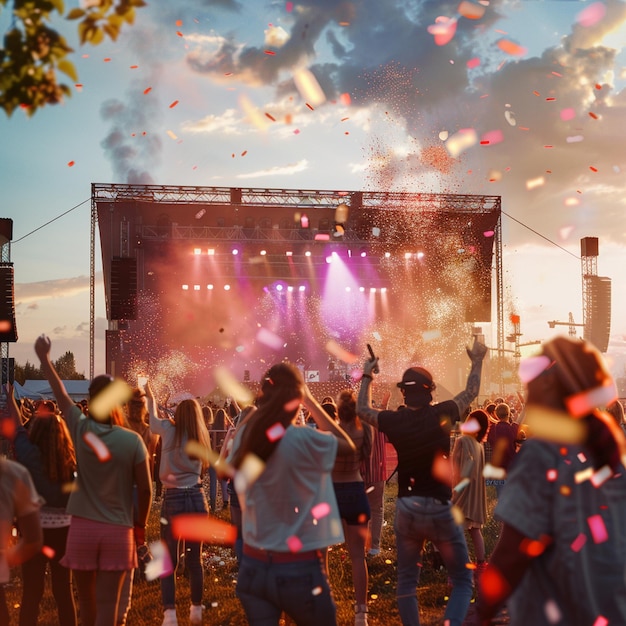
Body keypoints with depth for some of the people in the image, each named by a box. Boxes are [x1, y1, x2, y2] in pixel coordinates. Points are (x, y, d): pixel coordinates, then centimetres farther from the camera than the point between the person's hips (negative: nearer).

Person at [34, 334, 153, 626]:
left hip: (82, 528, 2)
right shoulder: (133, 441, -10)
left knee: (87, 602, 17)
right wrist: (141, 526, 10)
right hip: (118, 531, -2)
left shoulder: (80, 430, -7)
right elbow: (145, 489, -5)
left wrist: (44, 356, 21)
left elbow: (59, 391, 7)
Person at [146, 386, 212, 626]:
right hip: (197, 498, 3)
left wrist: (150, 397, 37)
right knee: (195, 558, 14)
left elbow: (153, 419, 18)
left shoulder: (169, 430, -1)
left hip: (173, 499, -3)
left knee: (169, 560, 1)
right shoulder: (201, 438, 7)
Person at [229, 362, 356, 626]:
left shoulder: (245, 436, -4)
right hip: (298, 571, -5)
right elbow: (348, 444, 0)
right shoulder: (304, 439, -19)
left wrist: (260, 405, 16)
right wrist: (310, 401, 2)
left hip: (253, 567, 5)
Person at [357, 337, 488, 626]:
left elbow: (362, 410, 16)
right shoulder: (442, 414, -8)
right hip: (440, 509, -2)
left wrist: (367, 377, 28)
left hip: (406, 509, 2)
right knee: (462, 581, 7)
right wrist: (477, 360, 26)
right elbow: (470, 393, 11)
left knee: (407, 581, 15)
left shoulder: (394, 420, -5)